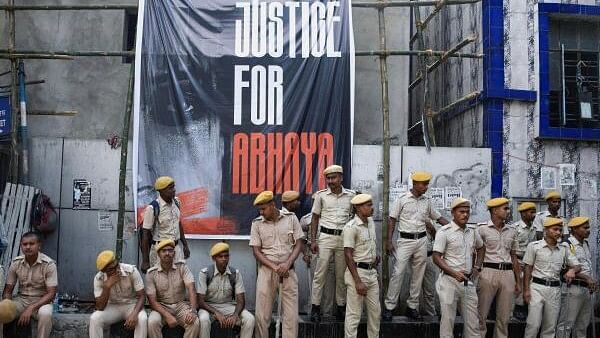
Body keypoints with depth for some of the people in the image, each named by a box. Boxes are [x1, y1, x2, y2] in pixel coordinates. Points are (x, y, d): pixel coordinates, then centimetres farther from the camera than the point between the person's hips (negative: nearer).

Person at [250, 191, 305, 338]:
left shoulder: (291, 218, 1)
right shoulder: (257, 223, 1)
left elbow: (299, 243, 2)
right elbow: (256, 251, -2)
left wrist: (287, 263, -12)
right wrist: (275, 267, -13)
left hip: (288, 271, 0)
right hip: (266, 271, 0)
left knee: (291, 315, 1)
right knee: (261, 314, 1)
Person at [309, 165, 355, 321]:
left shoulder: (351, 195, 5)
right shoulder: (321, 195, 1)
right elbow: (315, 218, 5)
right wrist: (313, 240, -2)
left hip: (344, 238, 2)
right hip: (326, 237, -1)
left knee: (342, 275, 8)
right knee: (320, 273, -2)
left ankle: (341, 307, 18)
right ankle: (315, 307, 5)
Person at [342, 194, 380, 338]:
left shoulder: (371, 222, 9)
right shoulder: (351, 227, -16)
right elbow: (348, 256, -18)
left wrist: (375, 257, 9)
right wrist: (358, 282, -20)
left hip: (372, 272, 8)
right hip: (357, 271, -8)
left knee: (375, 311, 14)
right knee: (354, 314, -2)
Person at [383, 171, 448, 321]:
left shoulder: (427, 201, 7)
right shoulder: (402, 199, -5)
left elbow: (439, 218, 15)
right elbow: (392, 220, -3)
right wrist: (389, 241, -8)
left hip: (422, 240, 4)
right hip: (405, 240, -4)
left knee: (418, 275, 7)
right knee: (398, 273, -7)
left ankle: (412, 306, 18)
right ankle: (389, 307, 0)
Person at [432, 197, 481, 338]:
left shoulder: (472, 231, 9)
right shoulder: (445, 231, -8)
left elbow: (480, 248, 28)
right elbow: (436, 257, -11)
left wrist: (476, 268, 18)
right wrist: (455, 273, -20)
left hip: (468, 282, 5)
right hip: (450, 281, -5)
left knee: (473, 322, 9)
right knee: (447, 320, 2)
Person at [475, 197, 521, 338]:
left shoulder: (512, 231, 12)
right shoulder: (482, 229, -2)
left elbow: (514, 257, 16)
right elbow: (479, 255, -1)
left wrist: (518, 282, 14)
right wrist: (475, 274, -10)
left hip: (508, 274, 4)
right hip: (489, 273, -4)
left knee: (504, 317, 8)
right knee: (481, 314, 0)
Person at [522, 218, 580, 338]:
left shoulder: (564, 250, 11)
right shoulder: (534, 246, 0)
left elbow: (577, 266, 12)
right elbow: (528, 269, 0)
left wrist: (572, 270, -13)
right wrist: (526, 290, -6)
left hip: (555, 289, 4)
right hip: (537, 287, -4)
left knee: (550, 326, 7)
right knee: (534, 324, -10)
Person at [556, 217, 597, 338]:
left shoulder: (586, 244, 14)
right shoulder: (567, 246, -13)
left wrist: (591, 283, 16)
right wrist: (587, 278, -22)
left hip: (586, 289, 8)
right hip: (573, 288, -8)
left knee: (582, 325, 15)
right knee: (566, 324, -6)